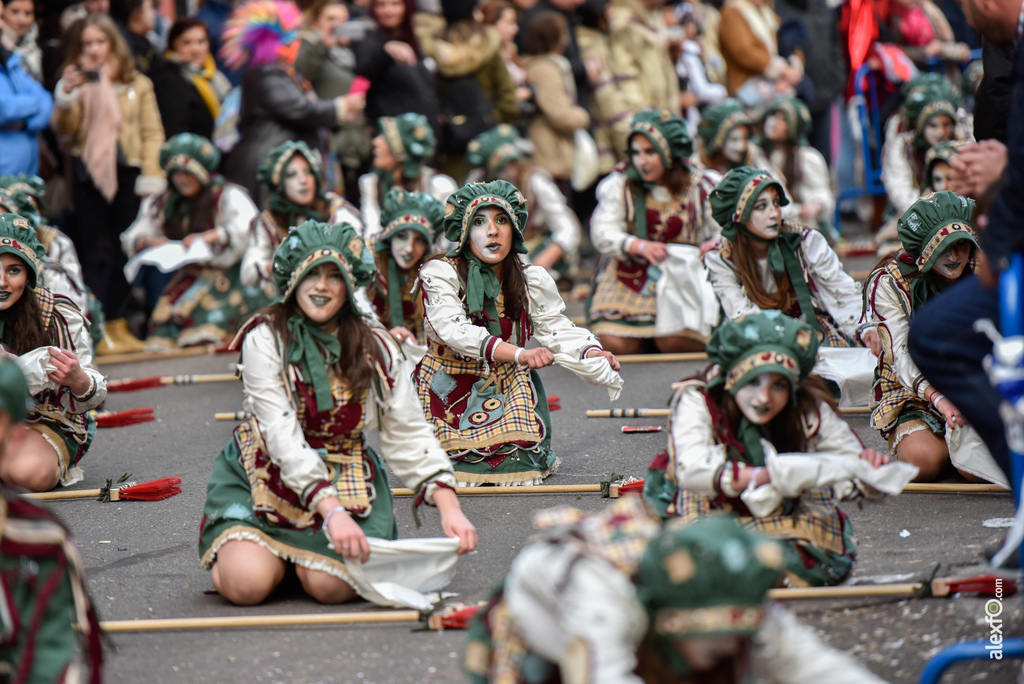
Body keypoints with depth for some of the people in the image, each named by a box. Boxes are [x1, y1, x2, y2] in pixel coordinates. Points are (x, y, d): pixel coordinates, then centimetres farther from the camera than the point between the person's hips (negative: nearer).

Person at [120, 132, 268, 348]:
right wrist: (147, 241, -13)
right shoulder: (161, 204, 15)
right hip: (189, 277, 4)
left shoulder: (228, 196, -1)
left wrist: (208, 237, -33)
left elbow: (246, 226, -19)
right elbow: (131, 239, 12)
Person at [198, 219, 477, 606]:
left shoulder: (376, 349, -1)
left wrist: (449, 507, -16)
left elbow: (408, 435, 0)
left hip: (345, 481, 2)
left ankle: (300, 555, 13)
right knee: (247, 584, -25)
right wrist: (330, 511, -32)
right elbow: (281, 434, -21)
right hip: (265, 476, -2)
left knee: (332, 586, -24)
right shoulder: (265, 339, -12)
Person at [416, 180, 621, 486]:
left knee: (524, 466, -15)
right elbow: (455, 330, -29)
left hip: (508, 389, 3)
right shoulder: (440, 274, -15)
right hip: (449, 389, -3)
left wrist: (592, 355, -27)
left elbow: (556, 327, -3)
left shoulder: (532, 280, -1)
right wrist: (520, 354, -43)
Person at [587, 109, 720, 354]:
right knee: (613, 343, -18)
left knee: (673, 341, -25)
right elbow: (602, 232, -12)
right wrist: (640, 246, -31)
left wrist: (715, 244, -21)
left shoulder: (697, 187, 0)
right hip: (629, 277, 1)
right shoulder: (620, 184, -2)